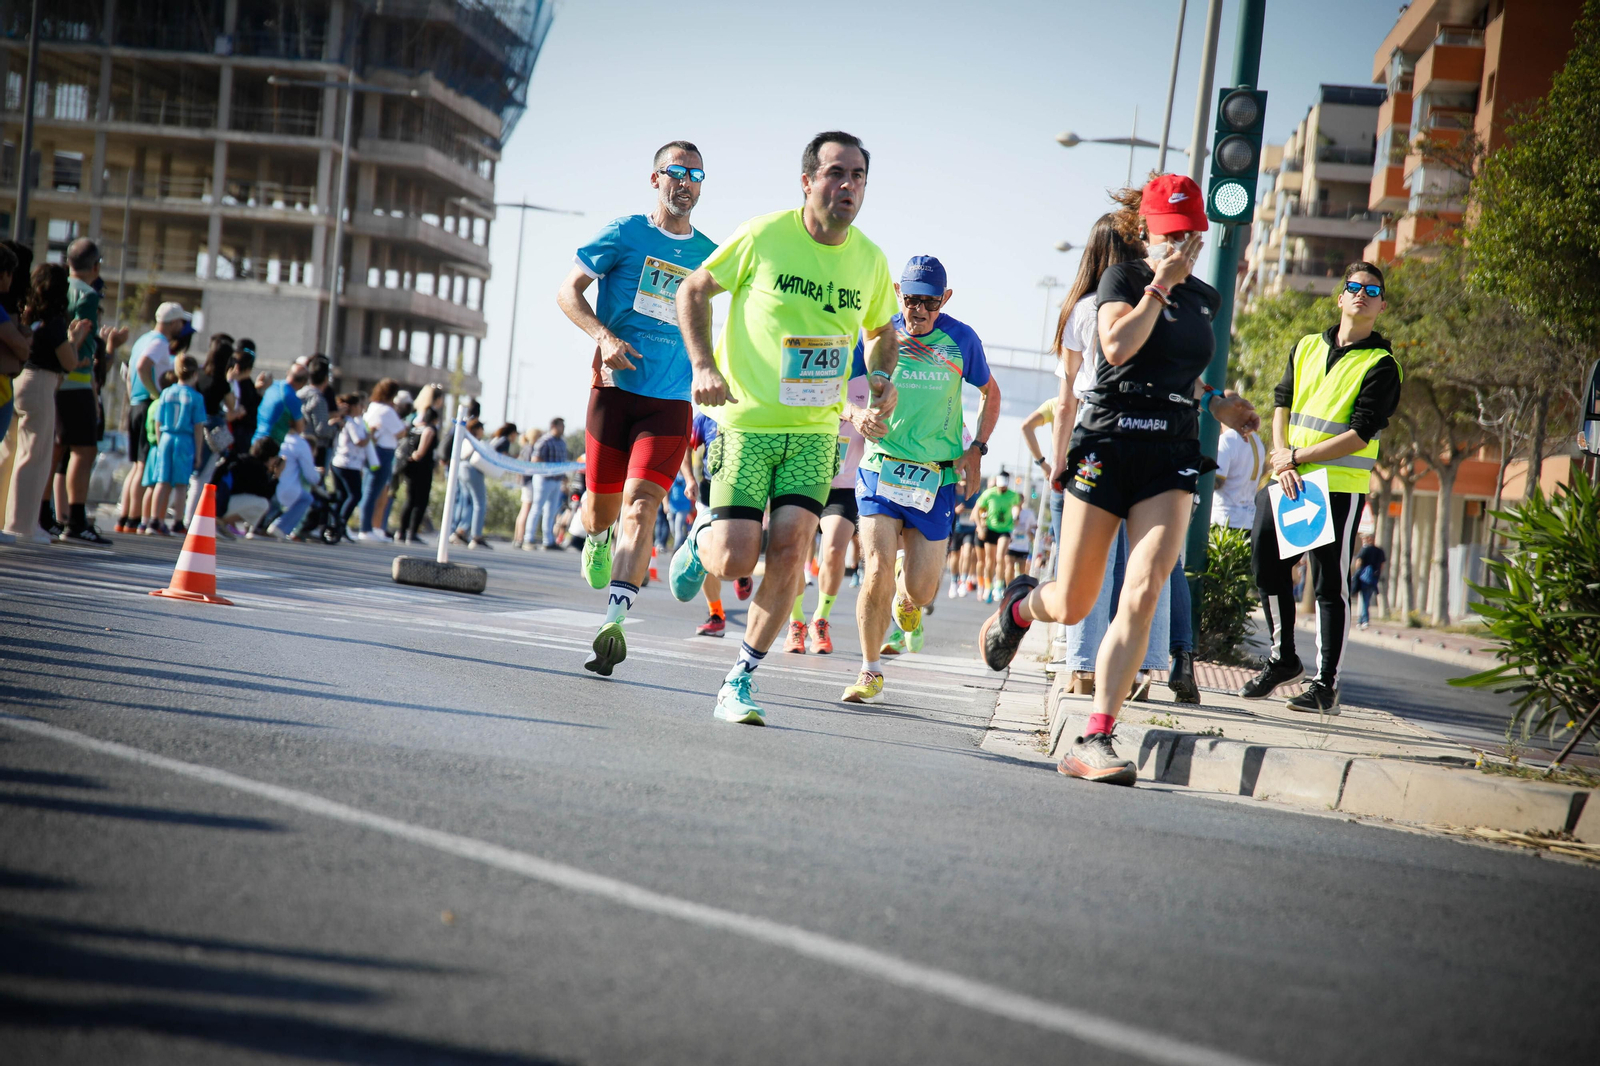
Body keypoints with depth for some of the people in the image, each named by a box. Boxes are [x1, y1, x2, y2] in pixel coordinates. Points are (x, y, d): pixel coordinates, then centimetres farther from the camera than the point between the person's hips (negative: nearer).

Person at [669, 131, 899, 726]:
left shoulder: (870, 260, 3)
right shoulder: (764, 236, -9)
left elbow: (882, 330, 23)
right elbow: (694, 290, 2)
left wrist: (882, 379, 2)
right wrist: (703, 365, -10)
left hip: (815, 431, 3)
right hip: (746, 422, -3)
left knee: (790, 548, -13)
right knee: (735, 560, -12)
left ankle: (741, 681, 2)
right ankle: (702, 535, 27)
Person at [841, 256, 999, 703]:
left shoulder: (961, 339, 1)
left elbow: (990, 393, 17)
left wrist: (976, 449, 4)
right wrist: (856, 414, -17)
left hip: (937, 478, 1)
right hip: (881, 467, -1)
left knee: (920, 591, 0)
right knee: (878, 574, -16)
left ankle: (905, 598, 40)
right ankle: (870, 672, 2)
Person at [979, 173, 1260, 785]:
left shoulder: (1204, 298, 16)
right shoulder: (1122, 278, 0)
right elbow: (1118, 345, -19)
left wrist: (1214, 403, 17)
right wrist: (1161, 283, -15)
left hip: (1171, 459, 3)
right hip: (1107, 446, -3)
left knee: (1142, 594, -16)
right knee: (1073, 607, 3)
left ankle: (1095, 741, -15)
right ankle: (1020, 604, 43)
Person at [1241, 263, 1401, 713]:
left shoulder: (1380, 366, -2)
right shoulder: (1306, 348, 15)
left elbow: (1361, 434, -10)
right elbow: (1282, 403, 10)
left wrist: (1298, 457, -11)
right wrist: (1283, 457, -7)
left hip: (1340, 486, -5)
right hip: (1288, 480, 5)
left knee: (1330, 583, -4)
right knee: (1267, 566, 7)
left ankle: (1326, 683, 0)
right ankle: (1282, 659, 24)